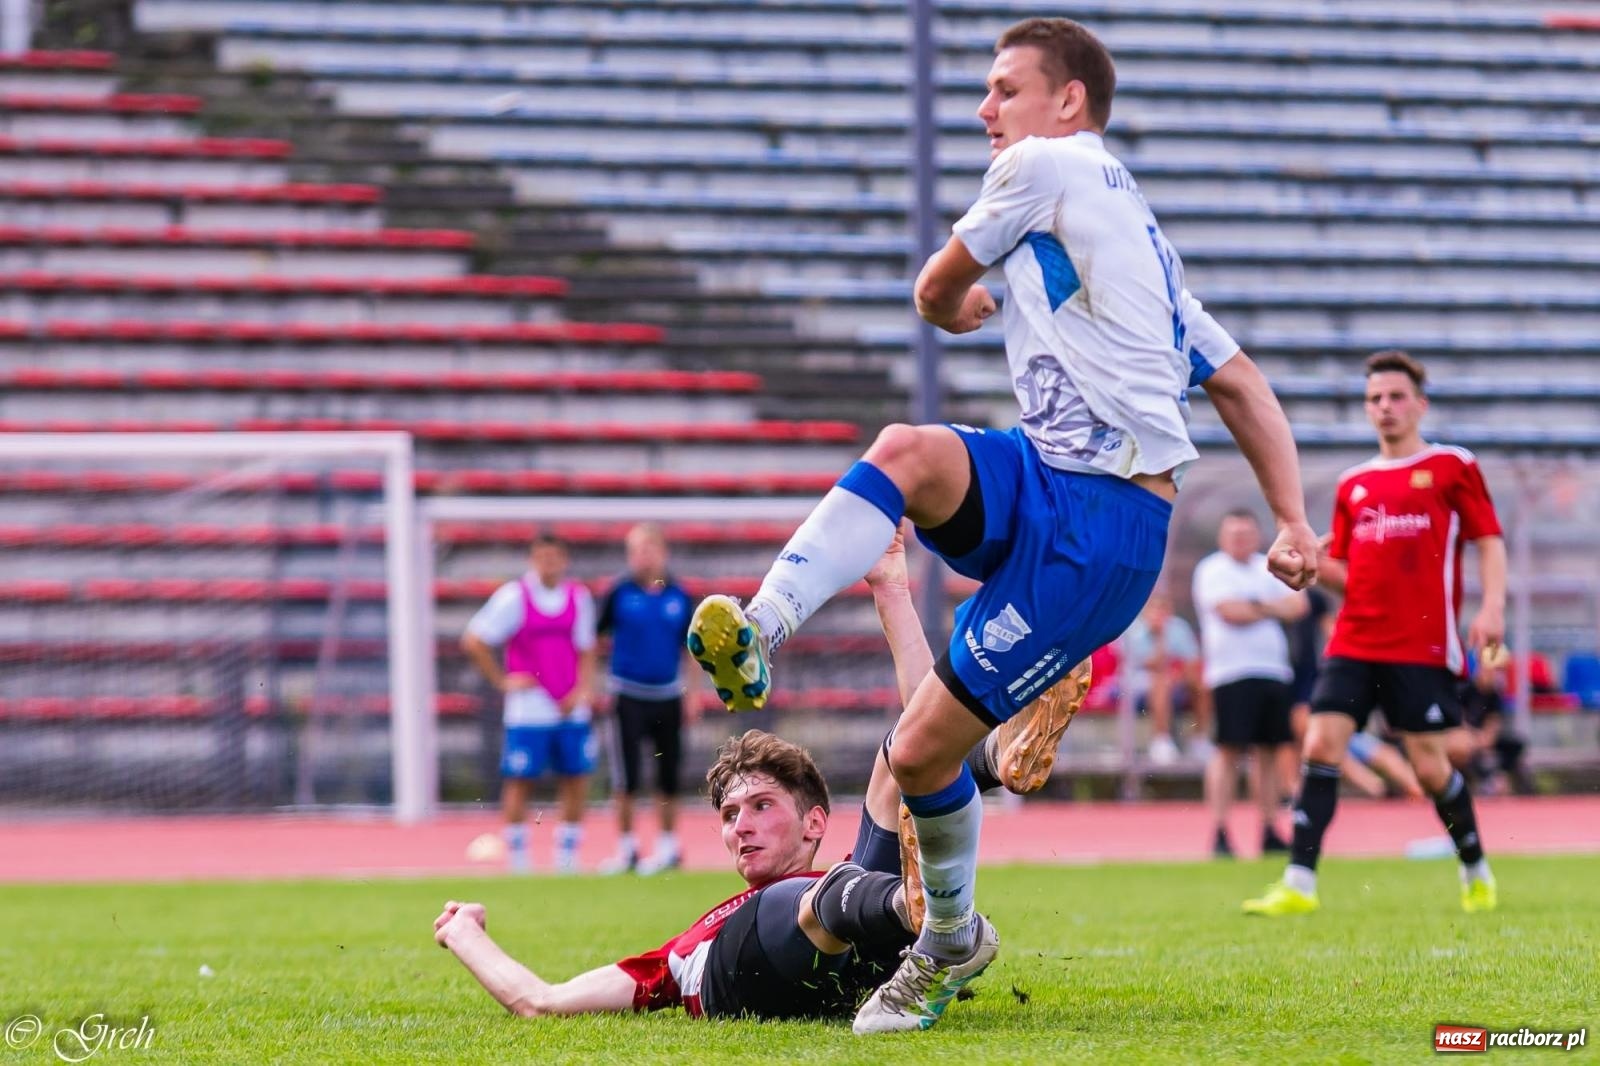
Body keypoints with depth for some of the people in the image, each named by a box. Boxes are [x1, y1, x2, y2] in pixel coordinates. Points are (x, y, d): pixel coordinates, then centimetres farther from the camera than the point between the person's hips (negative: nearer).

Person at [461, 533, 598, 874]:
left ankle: (567, 857, 14)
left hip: (571, 710, 4)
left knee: (576, 781, 4)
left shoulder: (579, 598, 7)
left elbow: (585, 651, 14)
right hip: (528, 710, -4)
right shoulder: (513, 597, -6)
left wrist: (583, 689, -2)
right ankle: (517, 859, 6)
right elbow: (473, 642, -5)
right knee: (519, 782, -2)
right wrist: (503, 681, -6)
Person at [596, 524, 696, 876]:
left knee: (668, 777, 7)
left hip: (667, 696, 2)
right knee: (625, 778, -2)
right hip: (629, 696, -2)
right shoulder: (620, 593, -4)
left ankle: (668, 846, 18)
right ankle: (626, 848, 8)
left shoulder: (679, 596, 2)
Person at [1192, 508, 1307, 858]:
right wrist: (1273, 609, -1)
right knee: (1229, 750, -10)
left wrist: (1256, 608, -8)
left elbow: (1298, 605, 5)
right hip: (1232, 672, -6)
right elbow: (1230, 611, -15)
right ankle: (1220, 834, -11)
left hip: (1273, 671, 6)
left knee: (1269, 750, 7)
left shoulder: (1269, 568, 16)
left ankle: (1270, 833, 12)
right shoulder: (1212, 570, -2)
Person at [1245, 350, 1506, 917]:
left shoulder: (1453, 467, 3)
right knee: (1321, 745, -10)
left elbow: (1490, 541, 0)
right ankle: (1298, 884, -11)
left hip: (1424, 646, -4)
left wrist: (1492, 607, -14)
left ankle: (1476, 871, 19)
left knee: (1430, 765, -4)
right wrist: (1317, 565, -3)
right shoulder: (1353, 484, 16)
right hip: (1356, 641, 4)